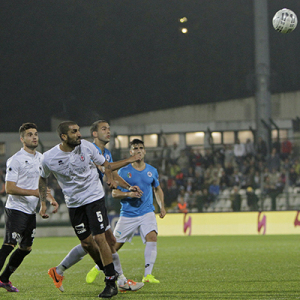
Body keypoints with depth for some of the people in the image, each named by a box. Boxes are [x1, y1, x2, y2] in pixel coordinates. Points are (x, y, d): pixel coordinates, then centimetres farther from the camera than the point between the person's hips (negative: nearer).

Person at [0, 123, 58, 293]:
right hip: (16, 210, -8)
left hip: (31, 211, 8)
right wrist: (34, 192, -21)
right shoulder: (15, 160, -12)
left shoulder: (40, 158, 13)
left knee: (26, 248, 10)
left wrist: (50, 199, 12)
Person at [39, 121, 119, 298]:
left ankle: (111, 282, -4)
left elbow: (104, 163, 7)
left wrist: (110, 178, -12)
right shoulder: (49, 158, -12)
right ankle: (109, 271, 29)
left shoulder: (86, 147, -10)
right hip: (74, 203, 2)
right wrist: (43, 203, 2)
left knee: (99, 238, -11)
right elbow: (43, 179, 8)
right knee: (86, 242, 6)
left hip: (94, 197, -2)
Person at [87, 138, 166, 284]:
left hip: (147, 212, 2)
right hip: (128, 214, -2)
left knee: (152, 237, -24)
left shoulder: (152, 171, 8)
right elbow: (114, 193, -2)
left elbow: (157, 189, 24)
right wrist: (129, 194, -20)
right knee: (115, 245, 4)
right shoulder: (123, 171, -3)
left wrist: (162, 206, 10)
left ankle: (148, 275, -23)